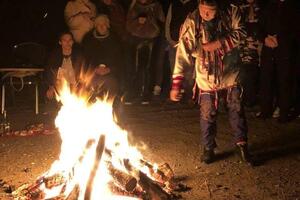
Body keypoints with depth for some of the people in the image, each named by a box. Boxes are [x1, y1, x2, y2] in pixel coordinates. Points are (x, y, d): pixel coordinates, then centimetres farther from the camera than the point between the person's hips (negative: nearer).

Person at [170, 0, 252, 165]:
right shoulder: (191, 23, -17)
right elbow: (183, 54, -17)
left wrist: (219, 43, -24)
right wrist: (176, 85, -20)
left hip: (230, 72, 1)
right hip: (206, 76, -1)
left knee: (236, 109, 10)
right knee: (208, 114, 6)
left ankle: (242, 145, 26)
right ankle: (208, 148, 25)